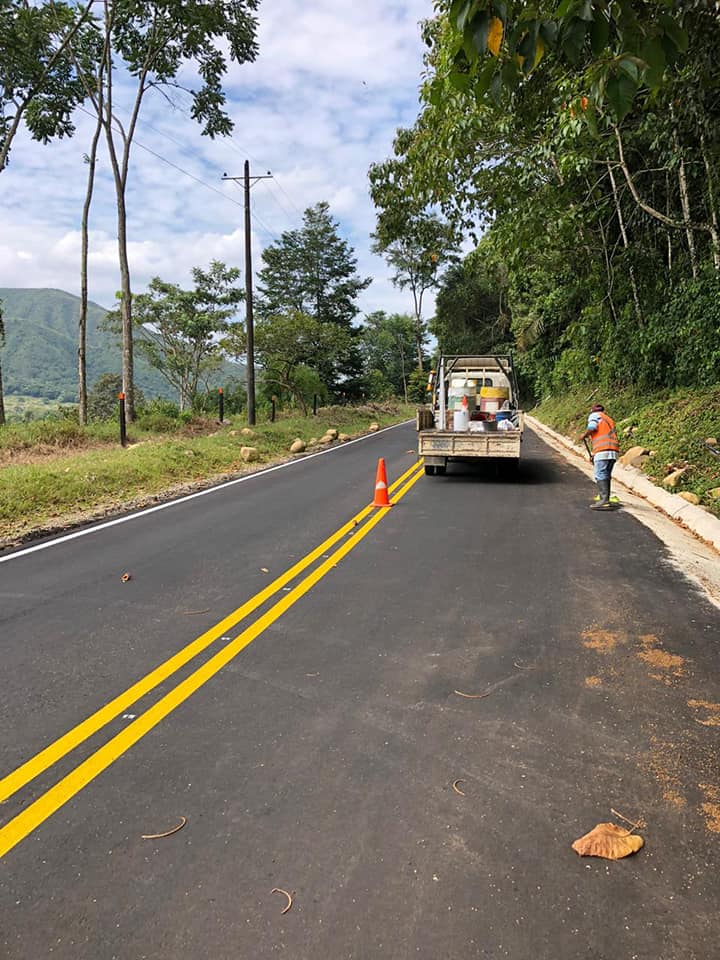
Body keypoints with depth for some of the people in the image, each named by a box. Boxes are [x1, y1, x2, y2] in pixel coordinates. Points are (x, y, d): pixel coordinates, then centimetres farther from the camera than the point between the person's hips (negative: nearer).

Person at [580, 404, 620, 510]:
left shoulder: (594, 415, 8)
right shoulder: (609, 419, 29)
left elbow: (591, 428, -13)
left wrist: (584, 436, 7)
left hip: (602, 450, -8)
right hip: (614, 450, 8)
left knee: (600, 476, -11)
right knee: (606, 476, 15)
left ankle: (604, 501, -20)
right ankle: (605, 500, 17)